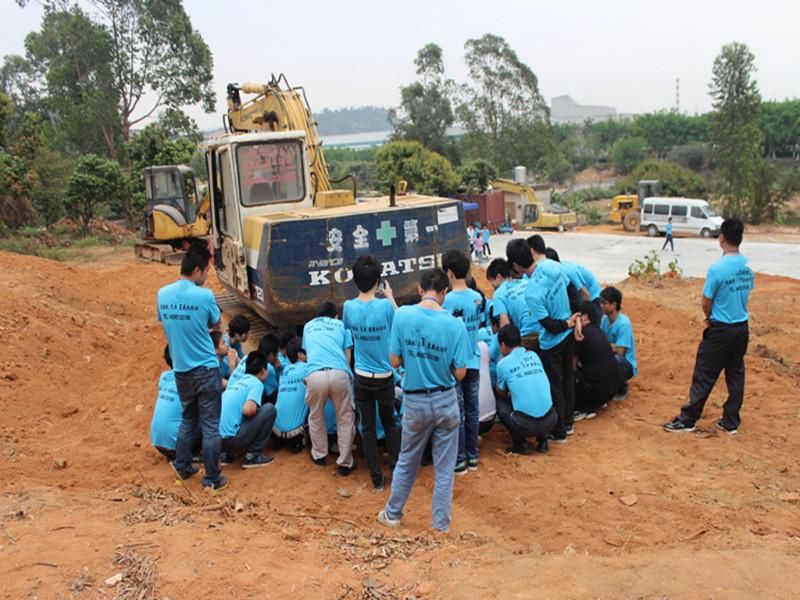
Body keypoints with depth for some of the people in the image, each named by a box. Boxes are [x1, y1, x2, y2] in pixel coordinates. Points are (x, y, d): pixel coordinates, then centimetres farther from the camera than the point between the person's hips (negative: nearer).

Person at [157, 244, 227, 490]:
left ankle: (182, 466, 33)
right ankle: (212, 478, 12)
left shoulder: (163, 294, -1)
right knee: (211, 426, 5)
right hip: (205, 369, -5)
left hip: (180, 369, 5)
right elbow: (216, 325, 0)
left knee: (188, 420, 23)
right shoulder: (204, 296, -16)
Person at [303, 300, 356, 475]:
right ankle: (344, 463, 16)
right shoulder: (341, 325, 26)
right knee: (345, 419, 13)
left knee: (316, 417, 23)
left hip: (315, 375, 1)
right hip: (339, 374, -1)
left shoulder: (308, 326, 32)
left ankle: (319, 455, 36)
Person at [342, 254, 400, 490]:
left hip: (362, 377, 1)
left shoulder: (349, 307, -11)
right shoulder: (385, 306, -19)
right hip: (384, 377, -1)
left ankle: (377, 478, 16)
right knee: (390, 423, 20)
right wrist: (390, 297, 9)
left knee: (367, 428, 11)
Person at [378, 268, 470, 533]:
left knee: (406, 463, 20)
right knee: (444, 468, 13)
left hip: (415, 402, 1)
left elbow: (394, 361, -6)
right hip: (445, 402, -1)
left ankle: (392, 514, 36)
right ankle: (441, 524, 25)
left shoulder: (402, 315, -12)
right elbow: (460, 373, -10)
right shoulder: (455, 324, -13)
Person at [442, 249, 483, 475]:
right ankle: (472, 456, 25)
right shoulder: (478, 298, 0)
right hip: (473, 362, 5)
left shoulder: (447, 300, -19)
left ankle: (459, 460, 14)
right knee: (472, 410, 14)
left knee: (457, 413, 5)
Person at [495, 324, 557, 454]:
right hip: (550, 421, 5)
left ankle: (520, 444, 11)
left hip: (525, 425, -5)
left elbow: (502, 394, 17)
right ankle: (542, 440, 20)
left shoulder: (503, 363, -1)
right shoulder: (534, 355, 12)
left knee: (500, 403, 23)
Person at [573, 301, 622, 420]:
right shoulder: (598, 330, 11)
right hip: (613, 386, 8)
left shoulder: (581, 334, -13)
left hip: (598, 389, -8)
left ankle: (584, 409, 1)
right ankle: (593, 404, 18)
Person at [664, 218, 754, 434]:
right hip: (742, 327, 6)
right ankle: (731, 422, 22)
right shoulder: (748, 267, 1)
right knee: (736, 374, 13)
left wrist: (709, 319, 9)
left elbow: (706, 303, -13)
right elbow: (746, 294, 10)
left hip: (720, 331, -6)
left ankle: (688, 419, 11)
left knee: (704, 376, 2)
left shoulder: (717, 269, -19)